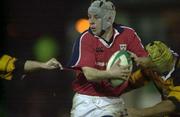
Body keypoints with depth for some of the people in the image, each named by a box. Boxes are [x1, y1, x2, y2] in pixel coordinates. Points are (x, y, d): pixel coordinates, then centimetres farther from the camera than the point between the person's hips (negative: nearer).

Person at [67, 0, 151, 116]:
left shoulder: (128, 34, -1)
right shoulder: (85, 39, -8)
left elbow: (147, 60, -1)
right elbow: (89, 74, -19)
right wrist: (111, 74, -38)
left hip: (112, 101, 0)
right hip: (86, 101, 0)